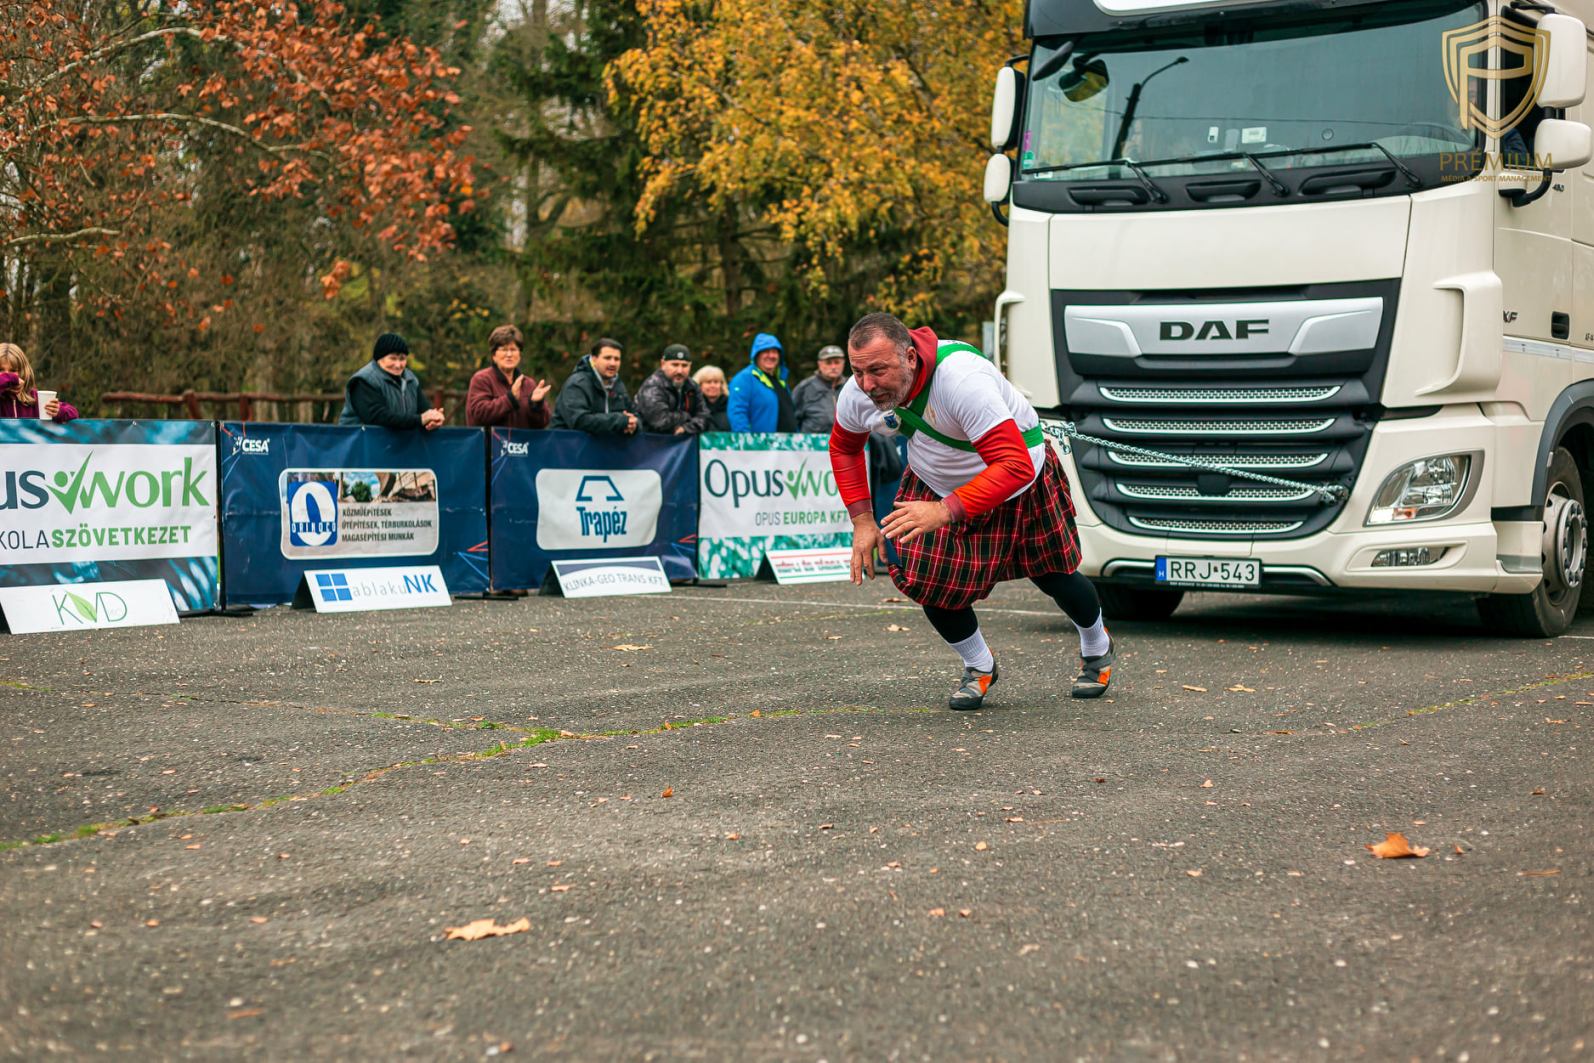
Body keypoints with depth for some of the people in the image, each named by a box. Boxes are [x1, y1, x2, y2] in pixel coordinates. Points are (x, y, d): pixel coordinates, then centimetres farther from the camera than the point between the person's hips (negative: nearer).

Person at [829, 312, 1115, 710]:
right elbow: (843, 447, 0)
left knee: (1052, 575, 11)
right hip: (934, 480, 4)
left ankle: (1098, 650, 43)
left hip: (1018, 480, -4)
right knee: (925, 576, -12)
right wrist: (862, 521, -7)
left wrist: (945, 511, -55)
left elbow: (1015, 467, -47)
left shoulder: (962, 379, -44)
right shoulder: (858, 394, -24)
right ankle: (979, 668, 14)